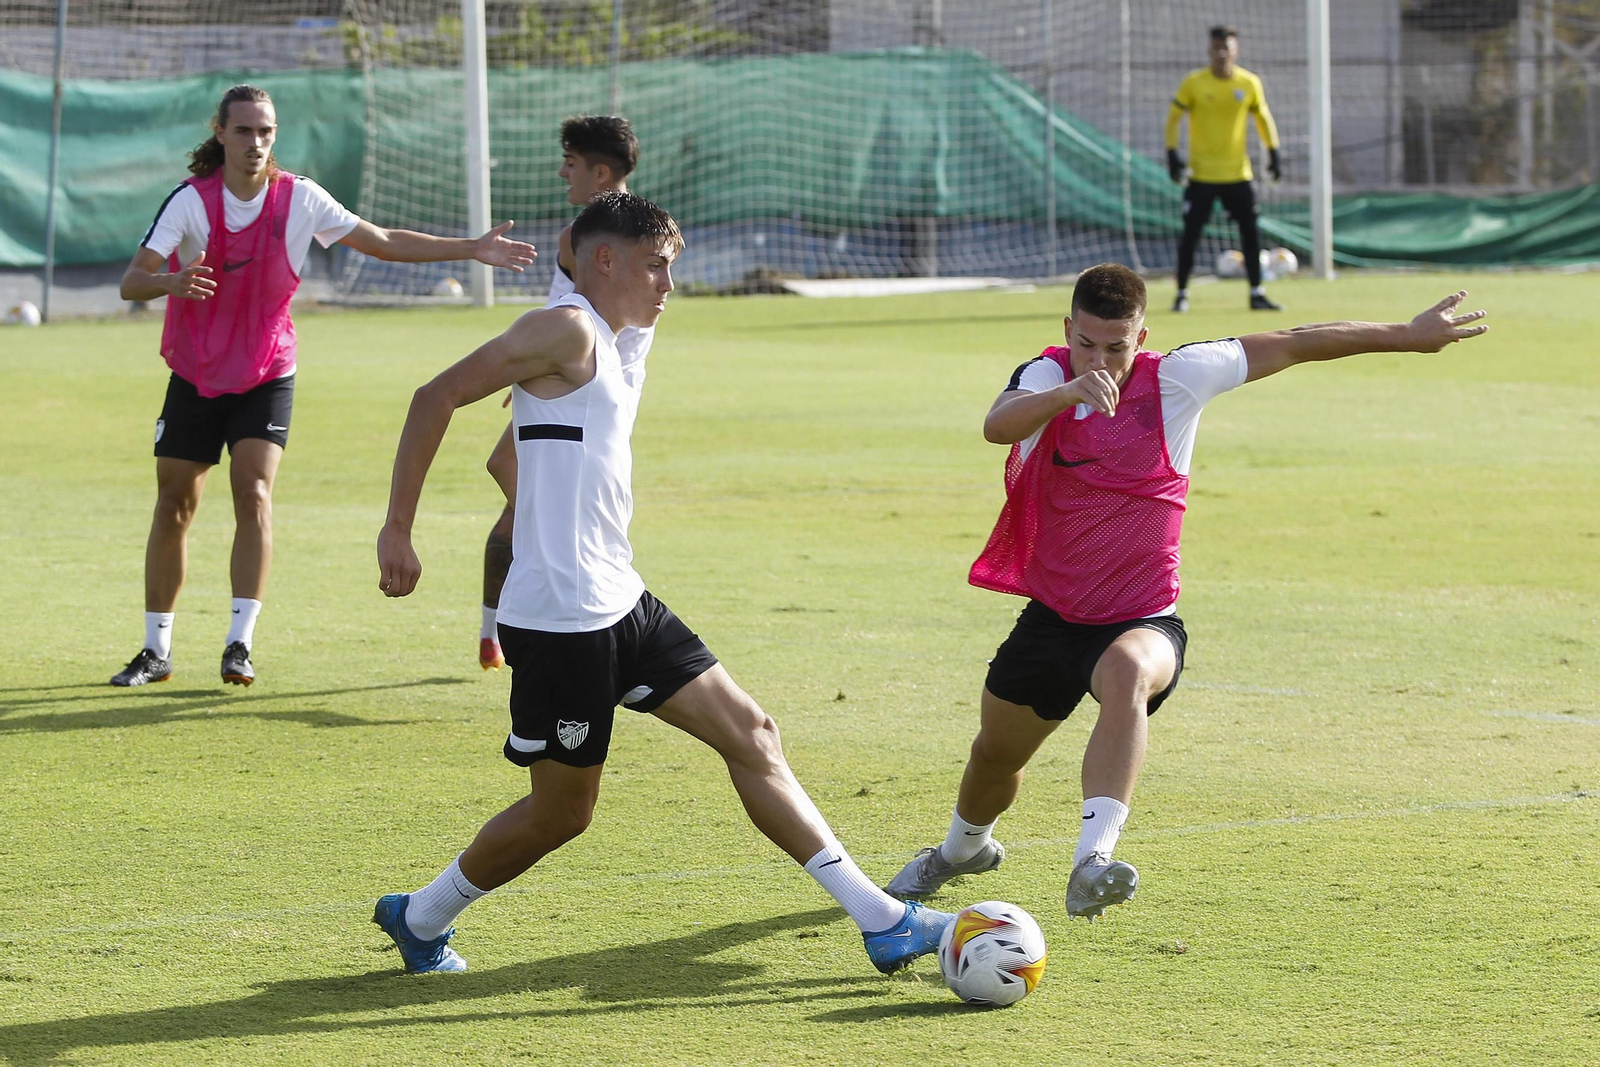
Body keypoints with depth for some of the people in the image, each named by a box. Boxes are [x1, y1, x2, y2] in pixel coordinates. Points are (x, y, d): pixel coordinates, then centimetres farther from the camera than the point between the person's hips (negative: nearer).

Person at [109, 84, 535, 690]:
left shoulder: (299, 199, -8)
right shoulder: (191, 201, -16)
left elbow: (384, 242, 1)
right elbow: (131, 282, -24)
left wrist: (472, 249, -4)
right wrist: (170, 281, -47)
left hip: (266, 378, 0)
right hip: (194, 377, 0)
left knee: (253, 492, -18)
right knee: (173, 507, 3)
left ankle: (240, 645, -18)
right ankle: (156, 651, 16)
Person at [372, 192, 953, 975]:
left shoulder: (609, 350, 17)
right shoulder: (568, 330, -11)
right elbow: (437, 398, -16)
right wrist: (397, 529, -17)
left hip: (620, 604, 10)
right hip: (562, 618, -10)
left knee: (749, 734, 5)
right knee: (562, 812, 1)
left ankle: (882, 923, 6)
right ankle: (419, 919, 23)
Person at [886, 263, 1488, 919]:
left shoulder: (1176, 379, -12)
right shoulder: (1047, 376, -11)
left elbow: (1291, 346, -4)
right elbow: (998, 426, -34)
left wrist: (1407, 336, 0)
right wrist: (1070, 392, -54)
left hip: (1141, 621, -3)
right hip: (1051, 615, 3)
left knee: (1128, 675, -39)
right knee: (995, 755, 20)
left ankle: (1091, 863, -53)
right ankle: (964, 848, 56)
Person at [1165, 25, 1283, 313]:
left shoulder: (1249, 83, 0)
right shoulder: (1193, 83, -6)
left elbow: (1263, 117, 13)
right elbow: (1173, 117, 1)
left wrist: (1274, 152, 7)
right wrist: (1172, 153, -9)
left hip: (1238, 173, 2)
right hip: (1202, 174, -2)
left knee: (1251, 230, 0)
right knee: (1191, 233, -3)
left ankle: (1256, 294, 10)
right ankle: (1182, 294, 7)